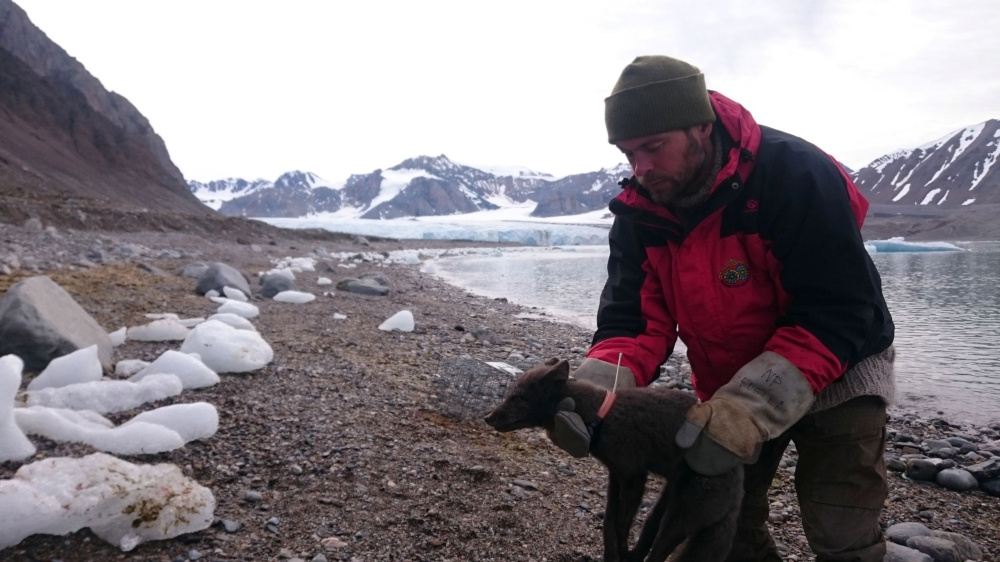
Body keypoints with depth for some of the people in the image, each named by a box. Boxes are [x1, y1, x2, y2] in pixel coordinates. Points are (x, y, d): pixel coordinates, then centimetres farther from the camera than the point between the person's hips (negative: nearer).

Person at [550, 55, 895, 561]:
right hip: (728, 388, 5)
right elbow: (633, 319, -15)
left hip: (834, 374, -4)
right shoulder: (639, 212, -12)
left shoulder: (796, 175, -28)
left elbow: (836, 315, -31)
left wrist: (751, 407, -41)